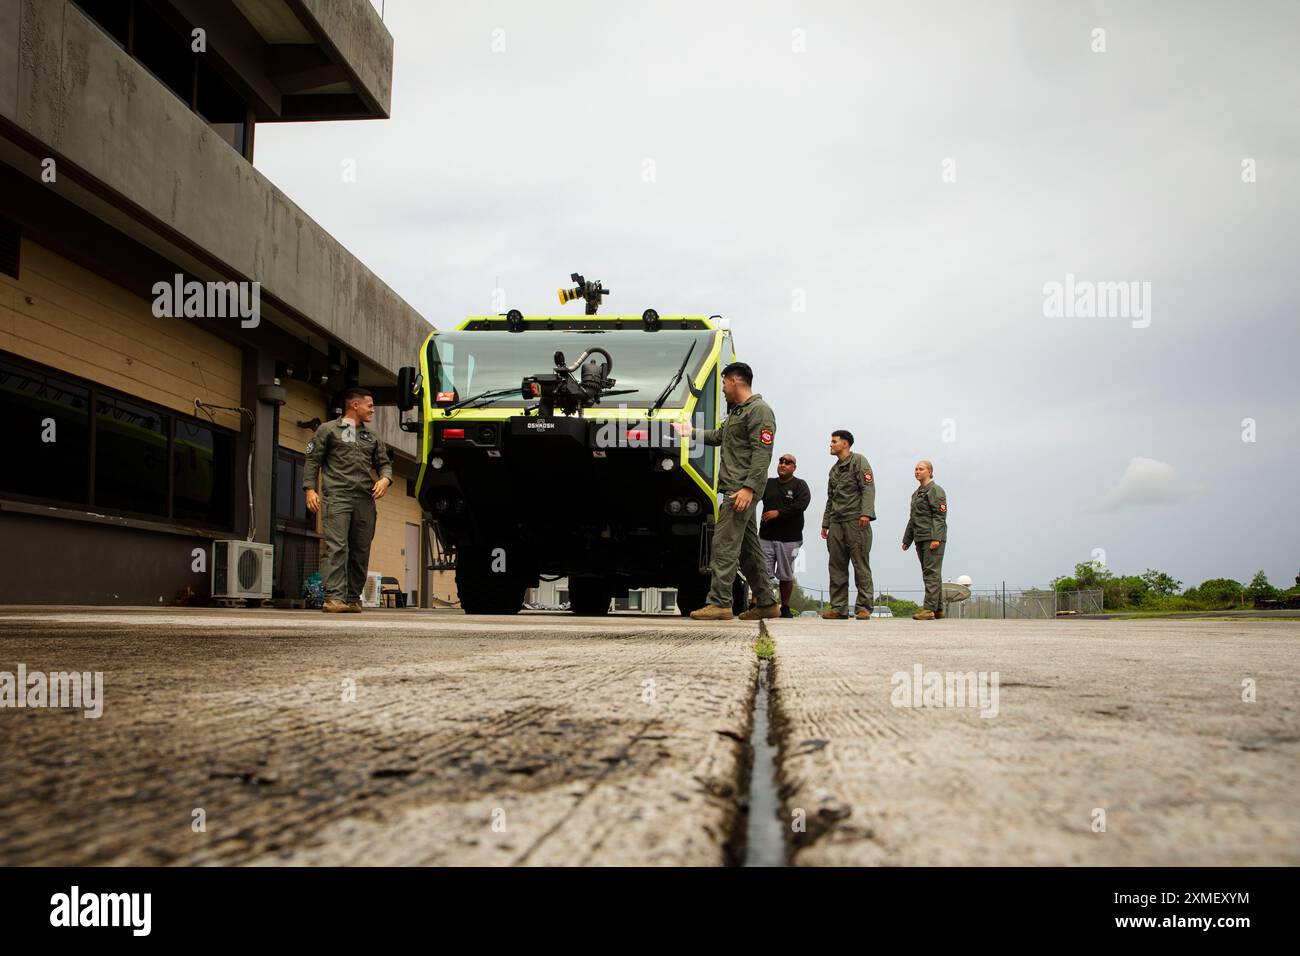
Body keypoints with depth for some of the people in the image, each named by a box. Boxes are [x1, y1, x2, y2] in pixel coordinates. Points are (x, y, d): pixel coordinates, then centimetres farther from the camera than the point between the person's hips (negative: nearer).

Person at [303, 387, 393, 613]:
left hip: (365, 501, 5)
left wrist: (385, 479, -1)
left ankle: (353, 598, 10)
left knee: (361, 551, 3)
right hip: (337, 497, -5)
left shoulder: (372, 437, 23)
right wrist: (310, 488, -6)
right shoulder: (328, 430, 10)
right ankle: (334, 597, -19)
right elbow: (313, 460, 6)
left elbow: (384, 463, 22)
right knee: (336, 547, -14)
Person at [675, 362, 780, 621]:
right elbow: (720, 436, 37)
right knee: (748, 546, 11)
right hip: (734, 489, 10)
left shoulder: (759, 410, -10)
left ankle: (719, 603, -12)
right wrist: (691, 432, 40)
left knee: (725, 544, -12)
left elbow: (762, 452, -18)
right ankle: (767, 602, 16)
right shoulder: (737, 411, 22)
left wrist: (749, 487, -25)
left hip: (742, 490, -10)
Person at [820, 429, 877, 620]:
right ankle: (838, 608, 6)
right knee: (837, 567, 4)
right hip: (836, 523, 7)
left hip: (856, 521, -7)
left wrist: (865, 513, -21)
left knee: (861, 565, -6)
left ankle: (864, 607, -5)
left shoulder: (858, 460, 1)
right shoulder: (834, 469, 24)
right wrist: (825, 523, 19)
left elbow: (868, 488, -10)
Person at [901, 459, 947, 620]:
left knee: (931, 572, -12)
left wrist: (936, 538, -22)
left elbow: (940, 516, -14)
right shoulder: (916, 493, 20)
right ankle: (938, 609, 15)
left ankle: (929, 609, -17)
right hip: (920, 539, 9)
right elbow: (913, 518, 24)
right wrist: (907, 539, 20)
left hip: (933, 538, -9)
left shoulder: (936, 491, -6)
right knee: (930, 574, 10)